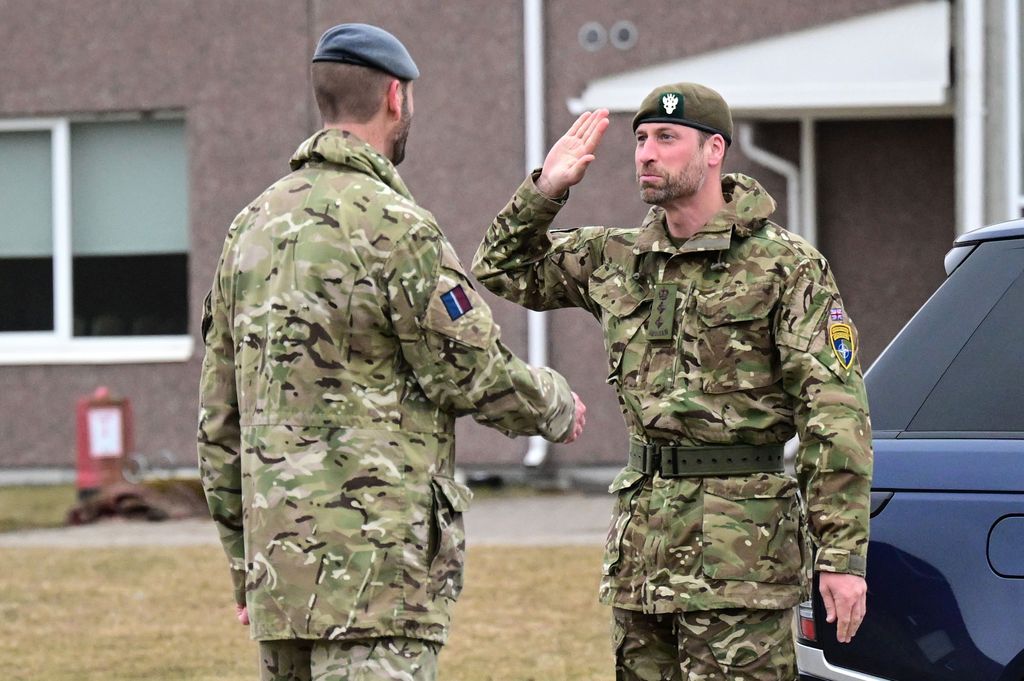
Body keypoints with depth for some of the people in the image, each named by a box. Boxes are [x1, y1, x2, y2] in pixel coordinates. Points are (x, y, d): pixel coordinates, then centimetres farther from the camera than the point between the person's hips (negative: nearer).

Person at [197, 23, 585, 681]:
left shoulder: (253, 226, 13)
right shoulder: (394, 227, -12)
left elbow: (219, 414, 16)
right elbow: (477, 376, -7)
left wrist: (243, 560, 22)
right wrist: (558, 406, 14)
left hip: (277, 552, 8)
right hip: (373, 553, -8)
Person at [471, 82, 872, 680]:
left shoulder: (786, 266, -5)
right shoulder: (618, 260, 13)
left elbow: (838, 414, -9)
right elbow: (503, 271, 26)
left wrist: (844, 553, -16)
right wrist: (543, 192, 7)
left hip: (742, 534, -7)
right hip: (642, 532, 7)